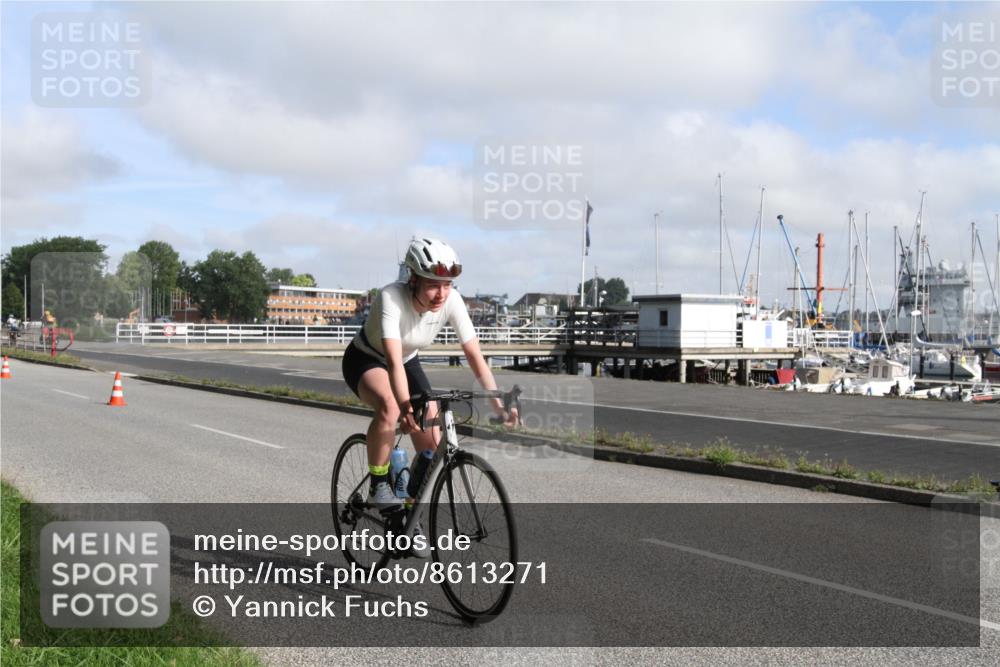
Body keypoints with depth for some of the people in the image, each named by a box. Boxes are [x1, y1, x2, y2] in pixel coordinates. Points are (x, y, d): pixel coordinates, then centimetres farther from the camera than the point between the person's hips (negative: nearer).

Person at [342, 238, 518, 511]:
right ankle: (378, 487, -17)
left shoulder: (452, 301, -24)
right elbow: (393, 361, -46)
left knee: (432, 445, -8)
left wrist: (499, 406, -33)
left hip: (409, 362, 4)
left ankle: (413, 495, 20)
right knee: (390, 406, -37)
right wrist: (406, 407, -61)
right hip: (365, 359, -4)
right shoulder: (391, 298, -36)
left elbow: (475, 355, -24)